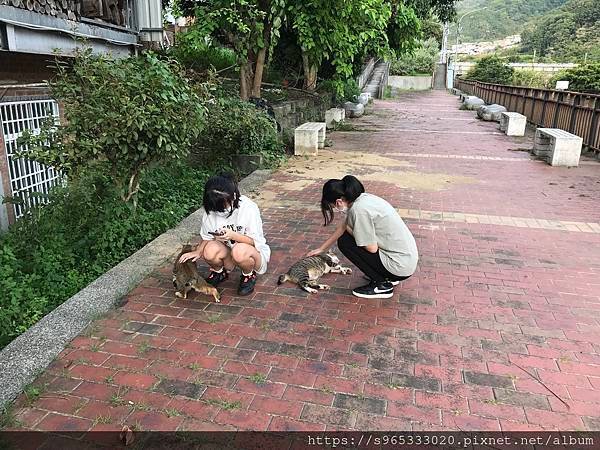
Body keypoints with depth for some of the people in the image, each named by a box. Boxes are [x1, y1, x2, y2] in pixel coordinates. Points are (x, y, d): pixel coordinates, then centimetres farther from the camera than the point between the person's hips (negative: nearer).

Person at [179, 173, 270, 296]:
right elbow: (207, 237, 5)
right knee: (211, 250, -29)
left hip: (254, 252, -4)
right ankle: (219, 271, 7)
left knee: (239, 251, -38)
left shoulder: (249, 208, -21)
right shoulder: (211, 210, -9)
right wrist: (198, 251, -12)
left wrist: (233, 235, -34)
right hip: (228, 254, 4)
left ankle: (249, 275, -2)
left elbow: (256, 241, -19)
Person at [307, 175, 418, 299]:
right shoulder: (362, 198, 5)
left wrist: (350, 231, -1)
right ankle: (389, 277, 20)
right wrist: (321, 249, 27)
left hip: (400, 267, -9)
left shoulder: (359, 209, -23)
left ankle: (381, 285, 2)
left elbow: (372, 248, -18)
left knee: (344, 242, -5)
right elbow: (343, 227, 18)